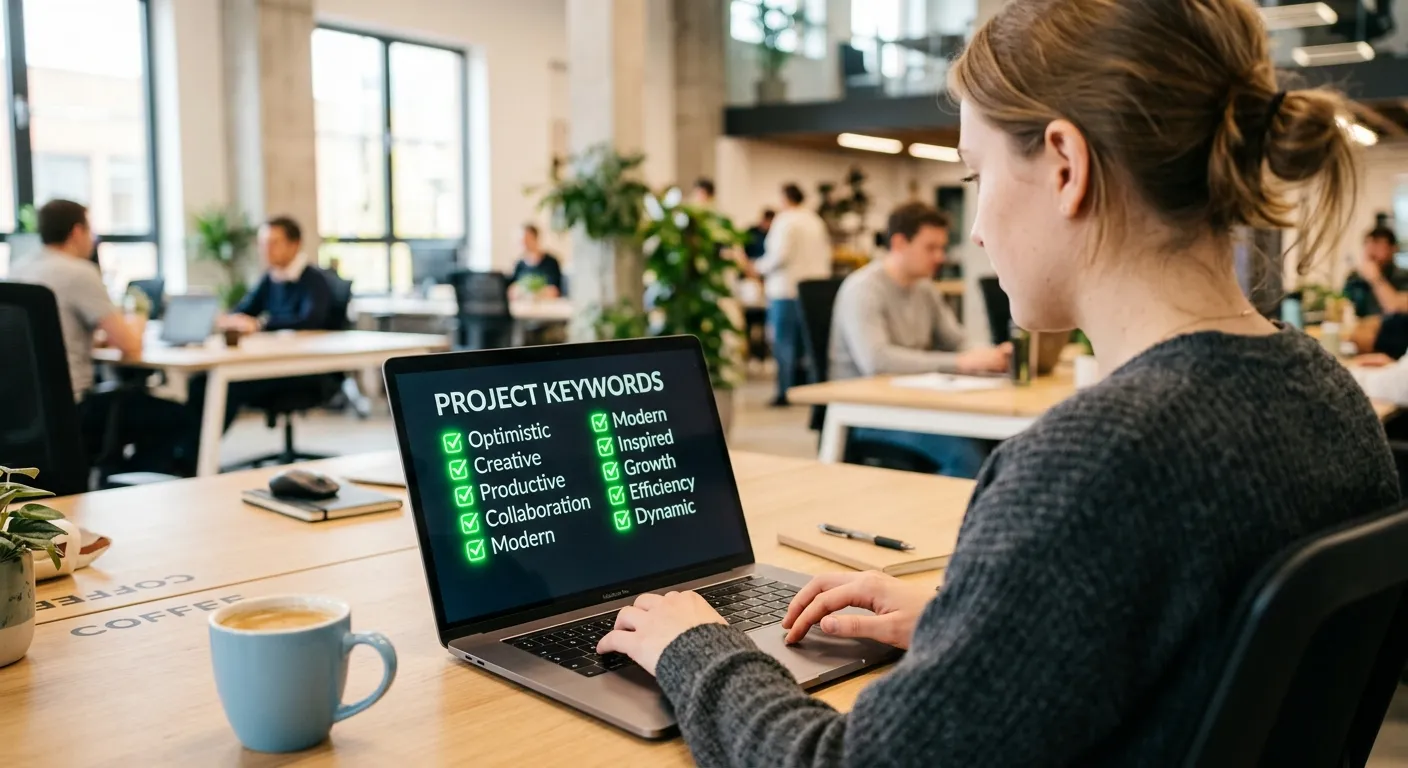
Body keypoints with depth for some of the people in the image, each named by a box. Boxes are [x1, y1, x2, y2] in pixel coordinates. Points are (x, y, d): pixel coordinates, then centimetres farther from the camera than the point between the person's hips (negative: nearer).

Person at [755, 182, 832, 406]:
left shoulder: (784, 220, -8)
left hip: (787, 289, -7)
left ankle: (786, 393, -2)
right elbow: (827, 252, 15)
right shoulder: (816, 220, 14)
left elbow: (780, 255, -16)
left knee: (784, 341, -2)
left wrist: (760, 267, -2)